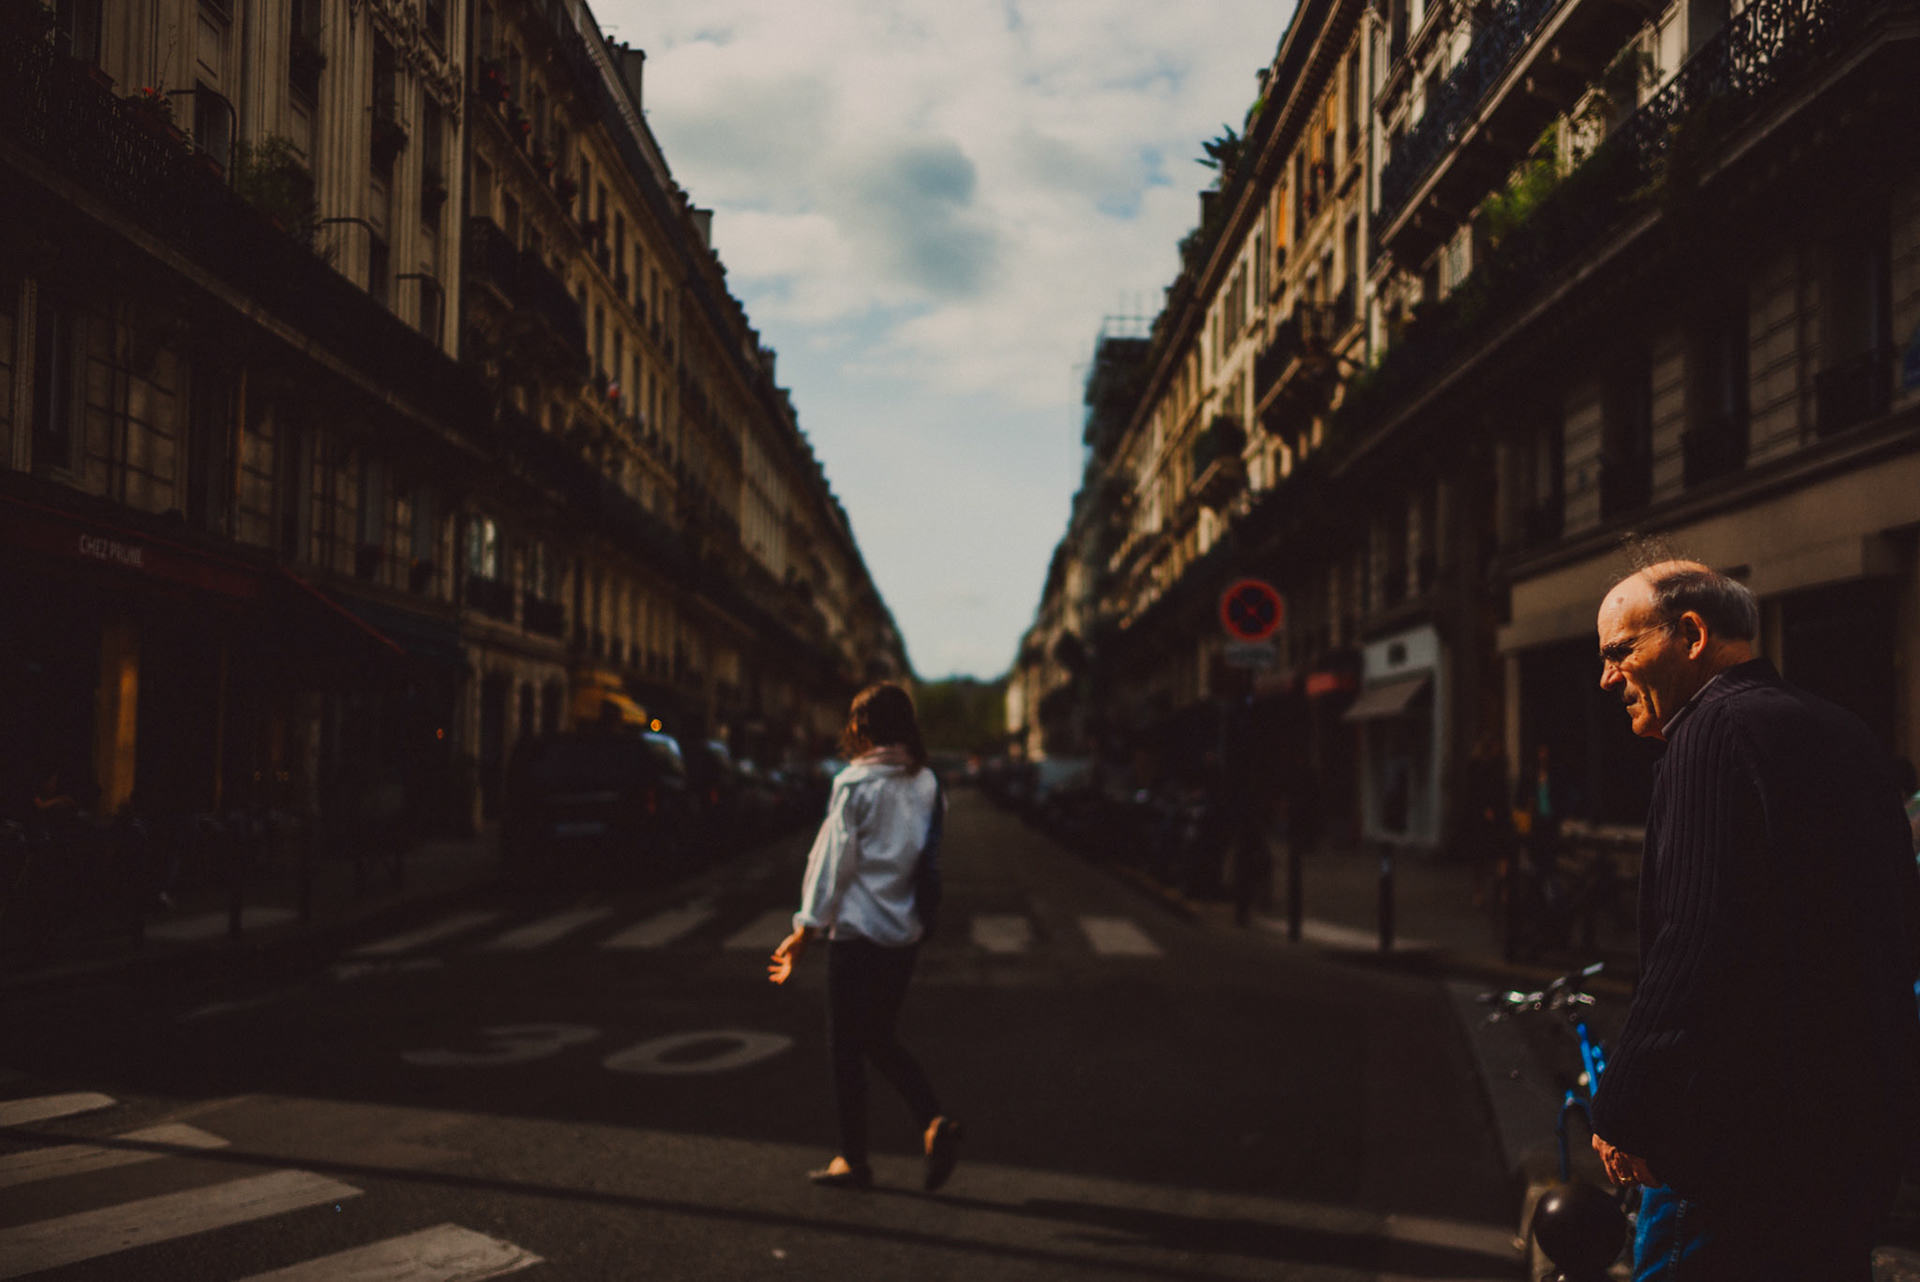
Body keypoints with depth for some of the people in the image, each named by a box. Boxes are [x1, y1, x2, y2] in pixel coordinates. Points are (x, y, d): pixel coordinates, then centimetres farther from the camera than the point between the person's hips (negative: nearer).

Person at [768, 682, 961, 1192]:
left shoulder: (855, 783, -12)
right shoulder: (927, 784, 5)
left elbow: (834, 858, -10)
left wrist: (807, 927, -4)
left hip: (857, 930, -6)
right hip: (905, 934, 6)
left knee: (847, 1046, 6)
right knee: (879, 1039, 18)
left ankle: (853, 1160, 13)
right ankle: (934, 1122, 0)